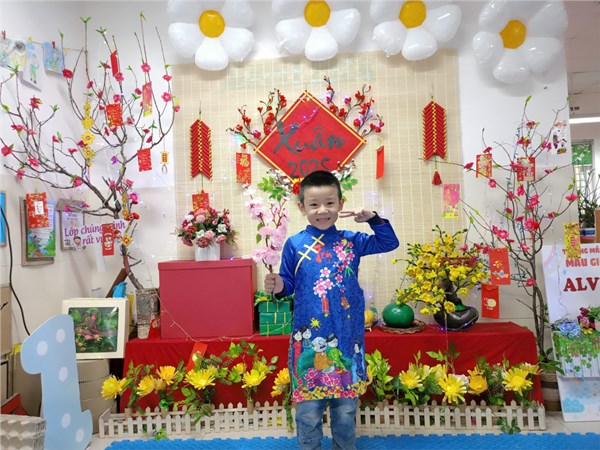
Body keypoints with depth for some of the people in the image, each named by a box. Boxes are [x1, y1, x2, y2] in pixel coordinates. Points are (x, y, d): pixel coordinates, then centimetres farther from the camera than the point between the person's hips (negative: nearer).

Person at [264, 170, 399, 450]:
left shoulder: (351, 241, 3)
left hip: (347, 335, 2)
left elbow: (390, 242, 7)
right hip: (310, 336, -2)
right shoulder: (294, 244, -3)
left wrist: (371, 218, -6)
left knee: (346, 402, 17)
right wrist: (278, 286, -22)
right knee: (308, 406, 9)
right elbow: (288, 284, 1)